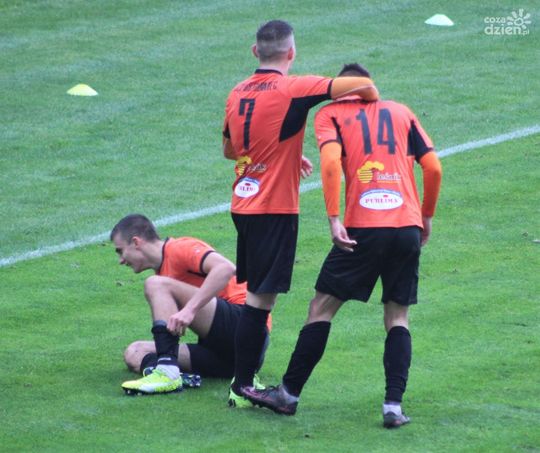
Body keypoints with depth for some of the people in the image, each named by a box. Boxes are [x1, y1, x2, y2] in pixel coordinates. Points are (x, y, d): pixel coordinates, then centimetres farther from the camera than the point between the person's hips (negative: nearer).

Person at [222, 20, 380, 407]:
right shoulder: (292, 89, -13)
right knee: (260, 298, -4)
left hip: (244, 206, 8)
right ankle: (243, 387, -2)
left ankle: (245, 380, 22)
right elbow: (361, 84, -21)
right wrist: (374, 101, 2)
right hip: (275, 208, -8)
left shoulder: (238, 92, 8)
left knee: (256, 293, 17)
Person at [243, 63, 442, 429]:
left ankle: (289, 394, 15)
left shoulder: (331, 114, 10)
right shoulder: (401, 112, 19)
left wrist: (334, 218, -12)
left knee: (322, 307, 10)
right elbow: (433, 167, 11)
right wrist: (427, 217, 22)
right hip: (409, 227, 3)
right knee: (398, 316, 12)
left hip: (363, 230, -3)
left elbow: (331, 160, -10)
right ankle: (394, 405, 0)